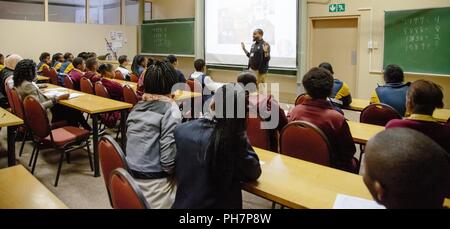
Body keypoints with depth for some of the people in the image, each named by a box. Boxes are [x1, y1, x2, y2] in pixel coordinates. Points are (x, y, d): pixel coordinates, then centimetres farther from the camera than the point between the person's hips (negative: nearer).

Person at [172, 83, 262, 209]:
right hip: (221, 205, -2)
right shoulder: (237, 139, -24)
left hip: (183, 204, 2)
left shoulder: (181, 130, -14)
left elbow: (176, 172, 1)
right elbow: (253, 173, -8)